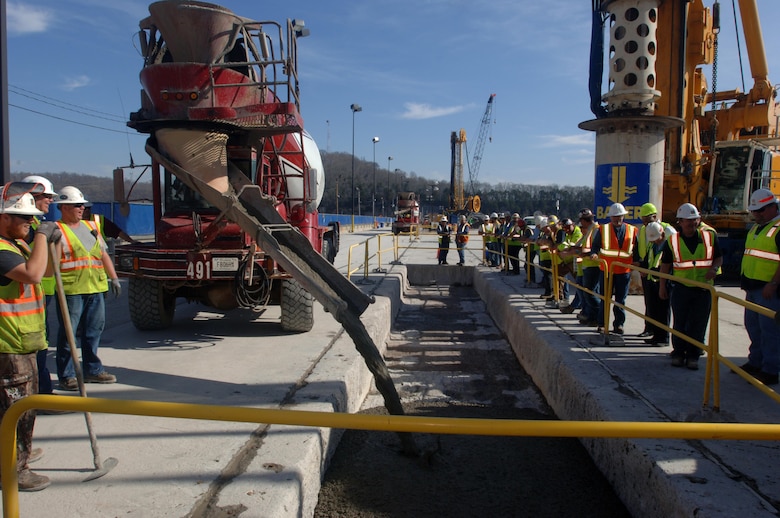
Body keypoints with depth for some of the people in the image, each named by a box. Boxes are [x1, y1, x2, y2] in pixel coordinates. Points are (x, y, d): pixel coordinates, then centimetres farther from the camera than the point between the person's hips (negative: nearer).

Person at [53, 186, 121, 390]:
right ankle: (66, 375, 9)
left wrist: (113, 277, 18)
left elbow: (103, 254, 22)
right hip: (70, 291, -6)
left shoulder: (91, 226, 18)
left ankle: (93, 370, 23)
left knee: (93, 331, 12)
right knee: (67, 333, 0)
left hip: (95, 289, 6)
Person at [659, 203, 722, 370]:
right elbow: (665, 265, 6)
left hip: (704, 289, 1)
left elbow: (719, 257, 12)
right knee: (680, 323, 6)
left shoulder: (710, 237, 4)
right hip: (680, 288, -1)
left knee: (698, 324, 3)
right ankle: (678, 353, 18)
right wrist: (662, 286, 4)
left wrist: (714, 268, -10)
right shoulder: (672, 241, 1)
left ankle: (693, 355, 14)